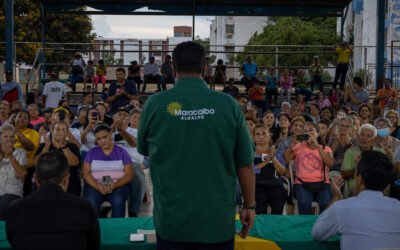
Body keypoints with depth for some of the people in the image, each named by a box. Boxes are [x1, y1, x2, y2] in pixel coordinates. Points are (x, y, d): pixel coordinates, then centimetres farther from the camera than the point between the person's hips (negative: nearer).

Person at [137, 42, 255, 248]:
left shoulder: (154, 104, -8)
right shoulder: (228, 105, -8)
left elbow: (144, 151, 10)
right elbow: (245, 164, -3)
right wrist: (249, 207, 9)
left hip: (170, 222, 0)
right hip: (218, 222, 0)